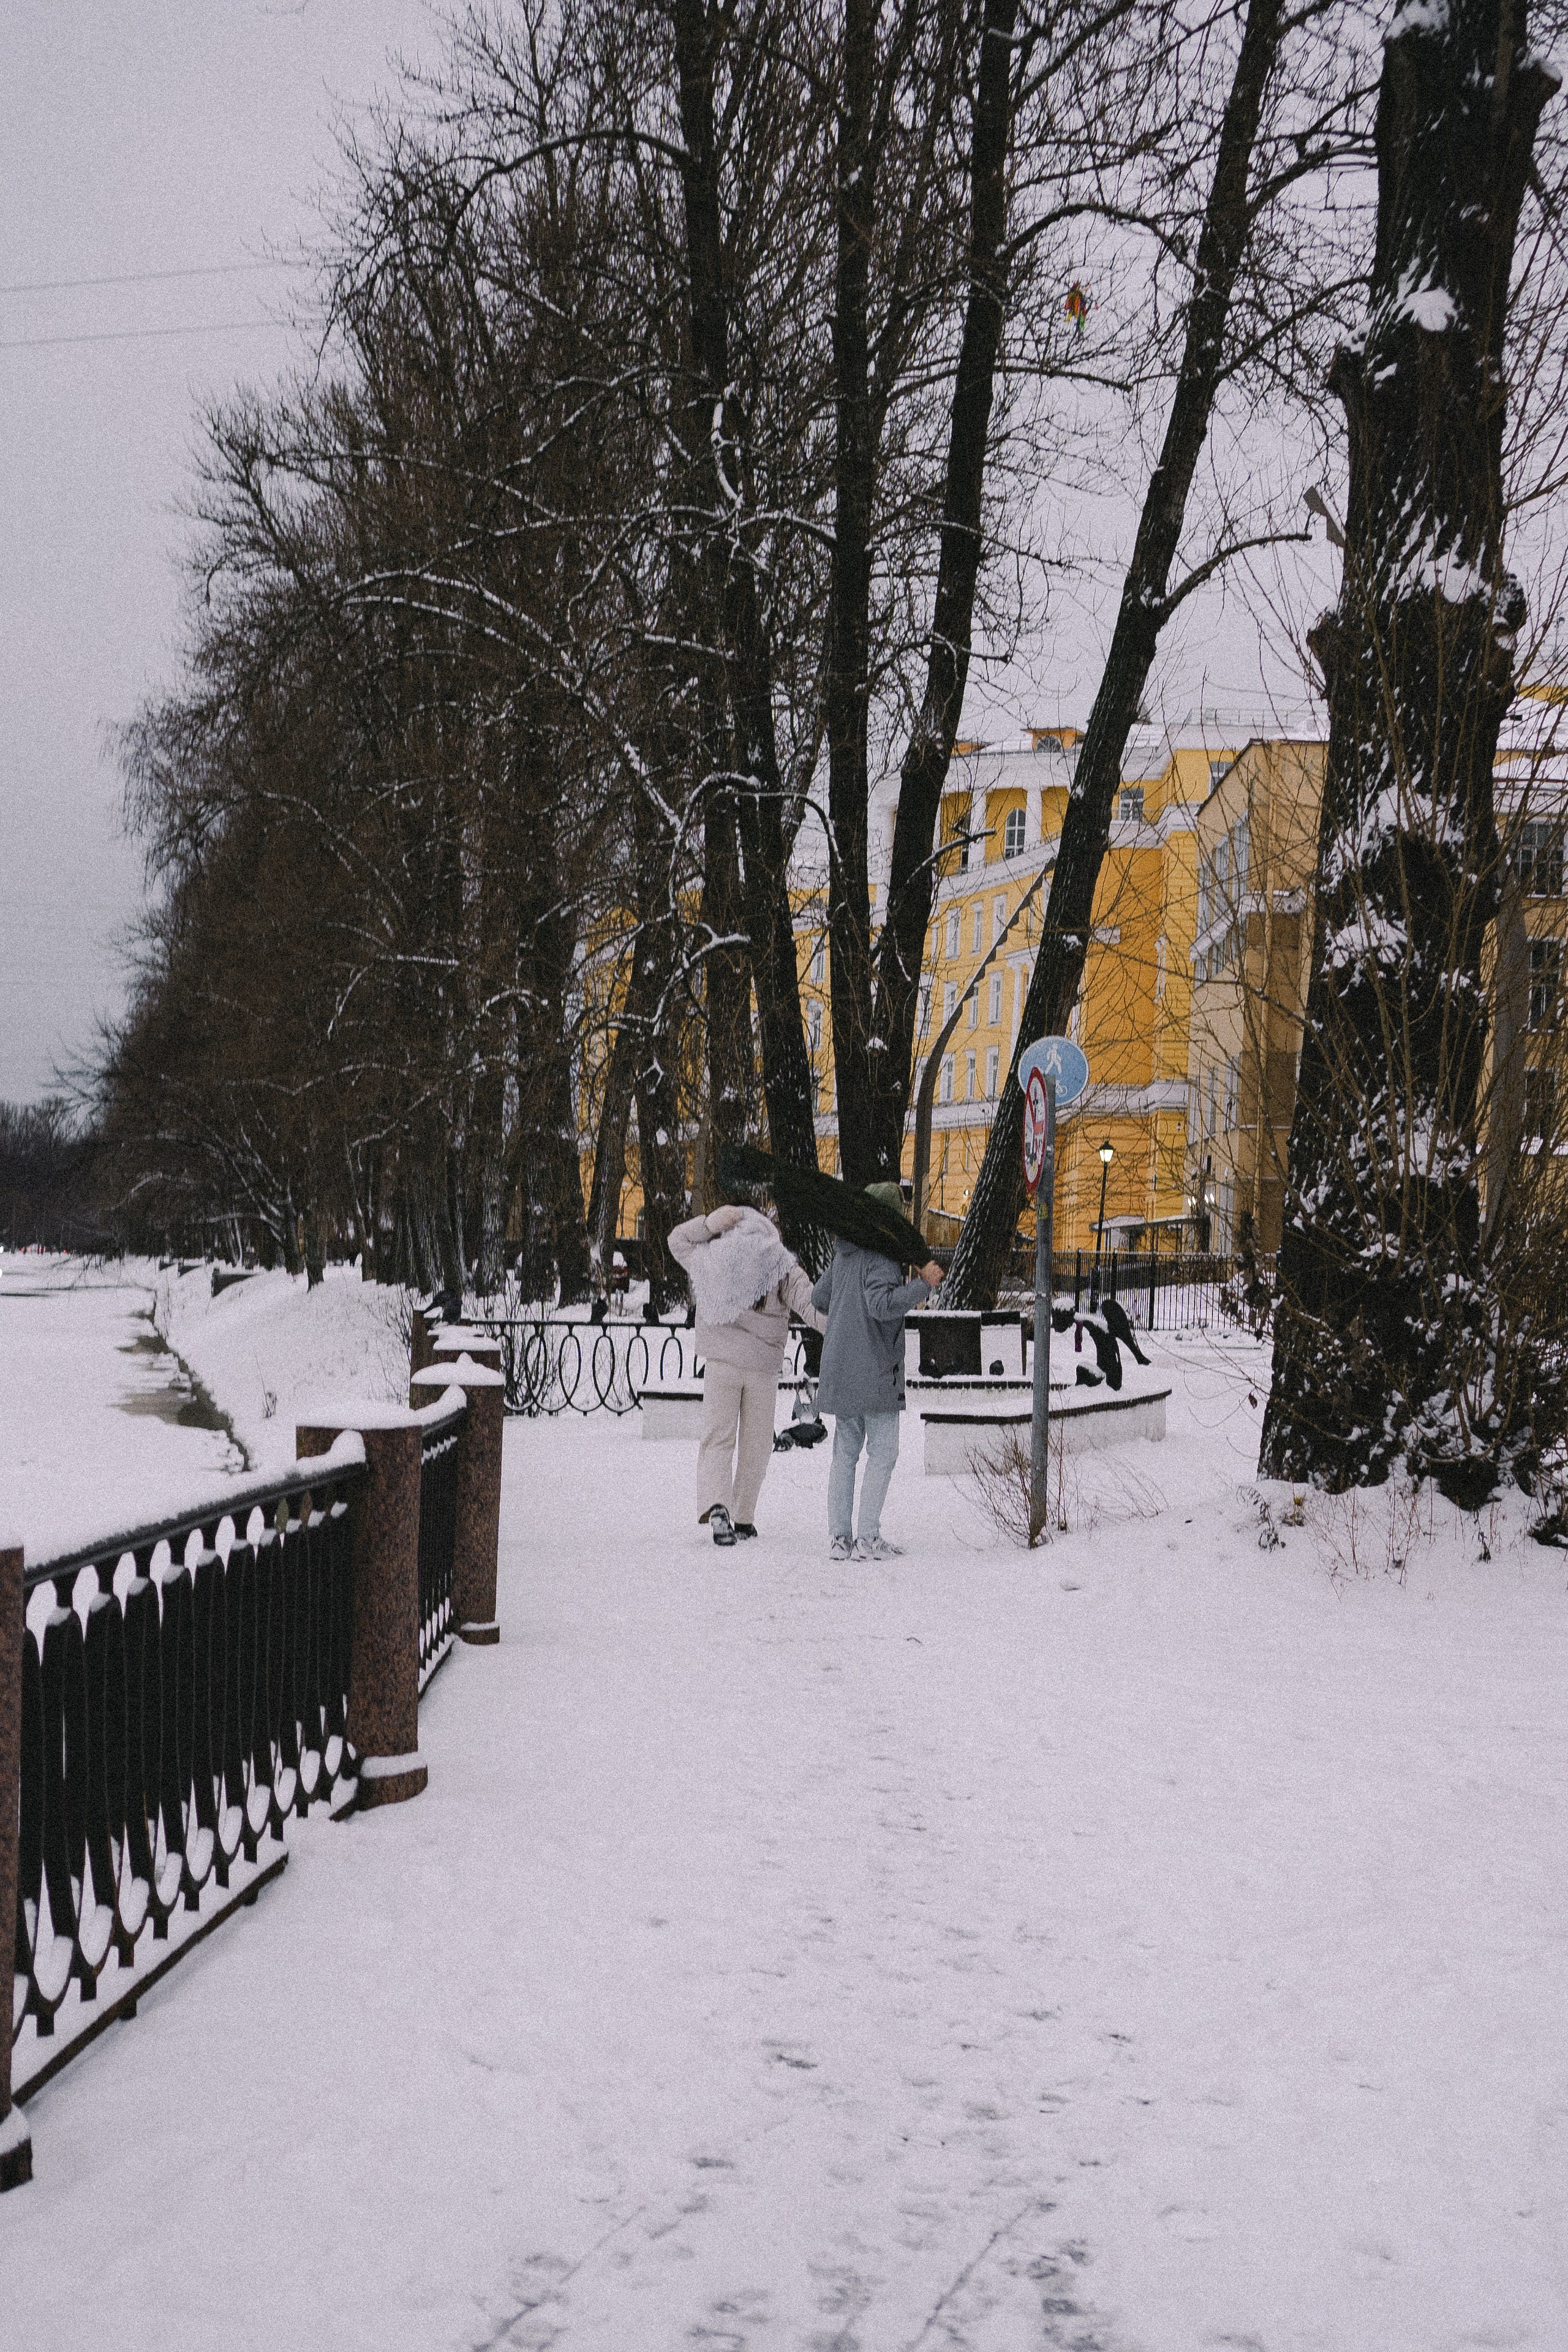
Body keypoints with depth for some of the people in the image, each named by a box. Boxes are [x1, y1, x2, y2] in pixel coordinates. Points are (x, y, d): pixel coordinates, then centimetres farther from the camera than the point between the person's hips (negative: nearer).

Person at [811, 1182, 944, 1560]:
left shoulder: (845, 1255, 13)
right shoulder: (882, 1257, -14)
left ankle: (839, 1537, 9)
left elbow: (820, 1298, 22)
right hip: (875, 1373, -8)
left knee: (845, 1452, 10)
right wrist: (922, 1285, -20)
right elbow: (883, 1304, -28)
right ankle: (869, 1538, -4)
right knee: (882, 1454, -1)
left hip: (840, 1371, 8)